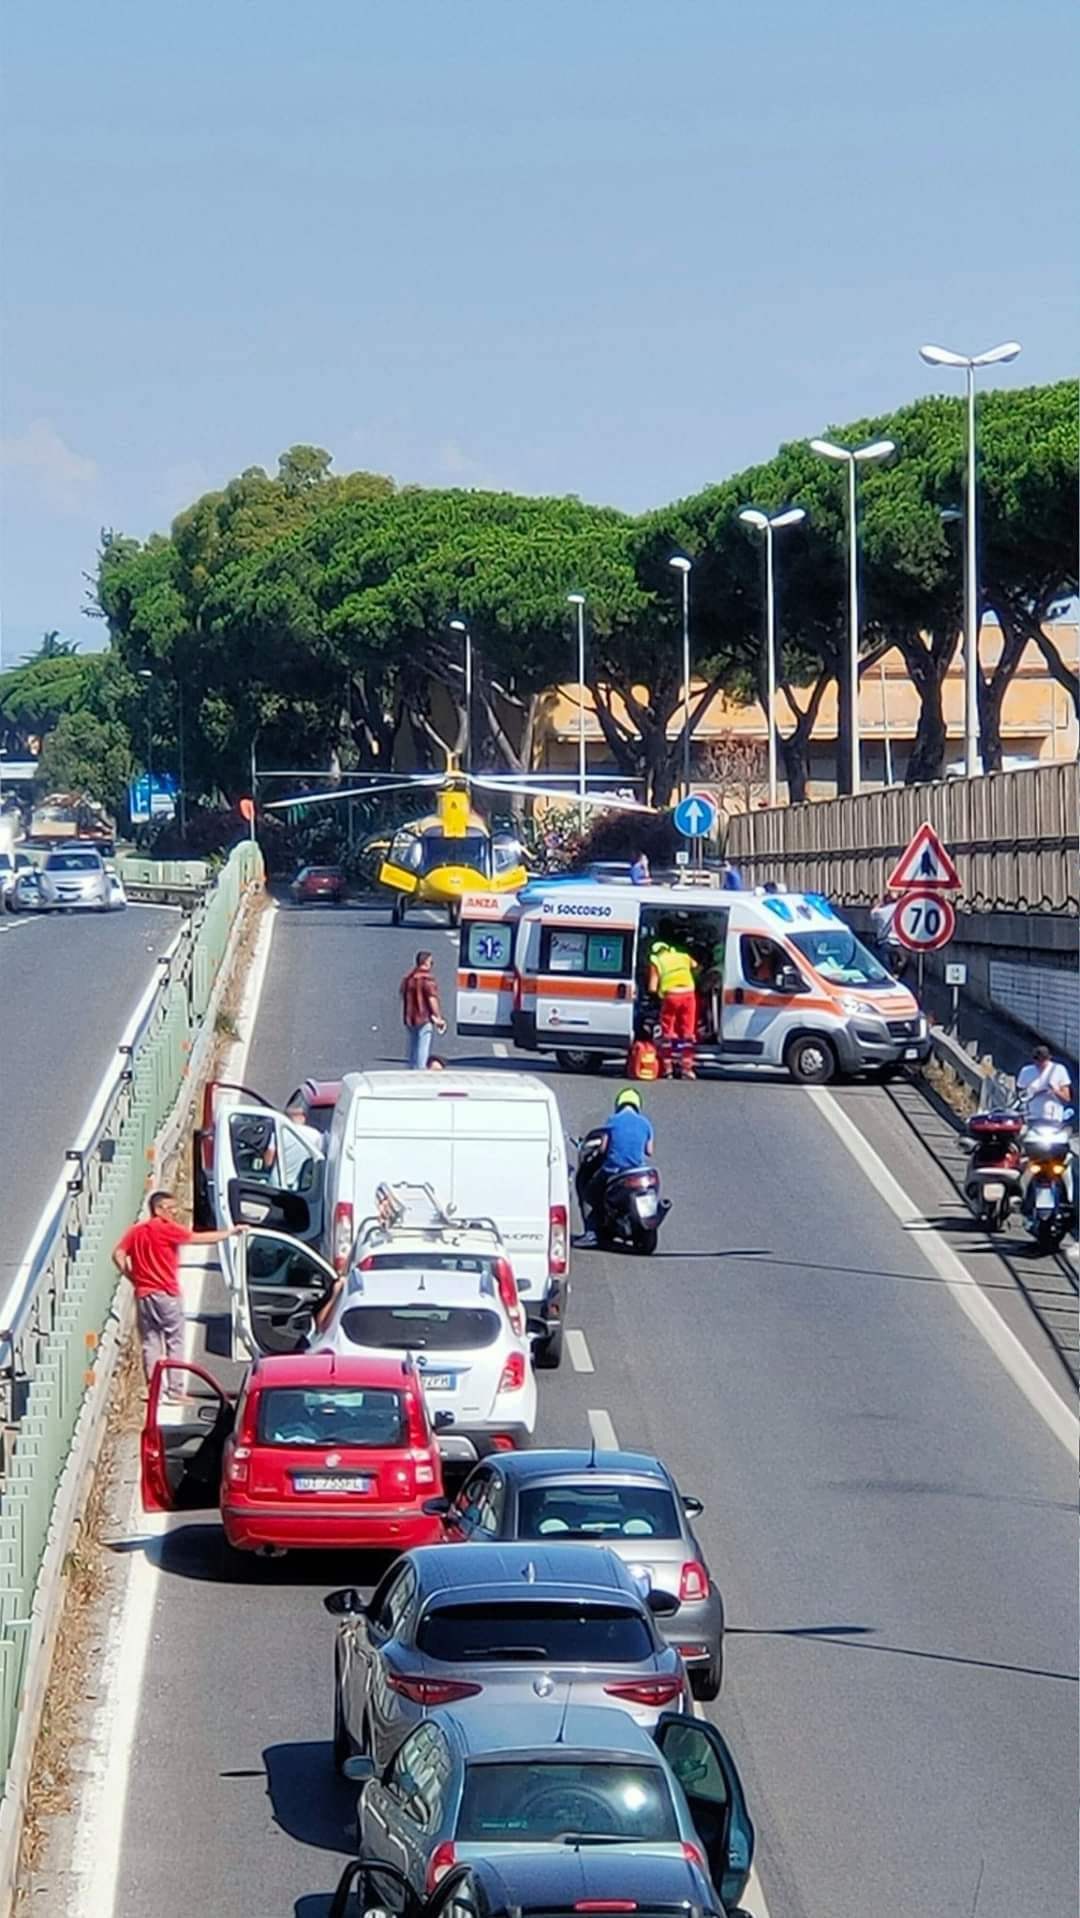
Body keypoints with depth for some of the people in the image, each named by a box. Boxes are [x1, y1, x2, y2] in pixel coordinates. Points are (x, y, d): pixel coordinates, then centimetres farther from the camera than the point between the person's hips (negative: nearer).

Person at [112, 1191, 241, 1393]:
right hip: (166, 1293, -5)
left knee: (150, 1344, 6)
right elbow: (200, 1239, -4)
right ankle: (175, 1389, -4)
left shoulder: (136, 1231, 10)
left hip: (143, 1294, 5)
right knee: (174, 1342, 1)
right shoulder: (168, 1229, -7)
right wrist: (230, 1232, 4)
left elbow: (118, 1255, 2)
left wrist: (132, 1277, 9)